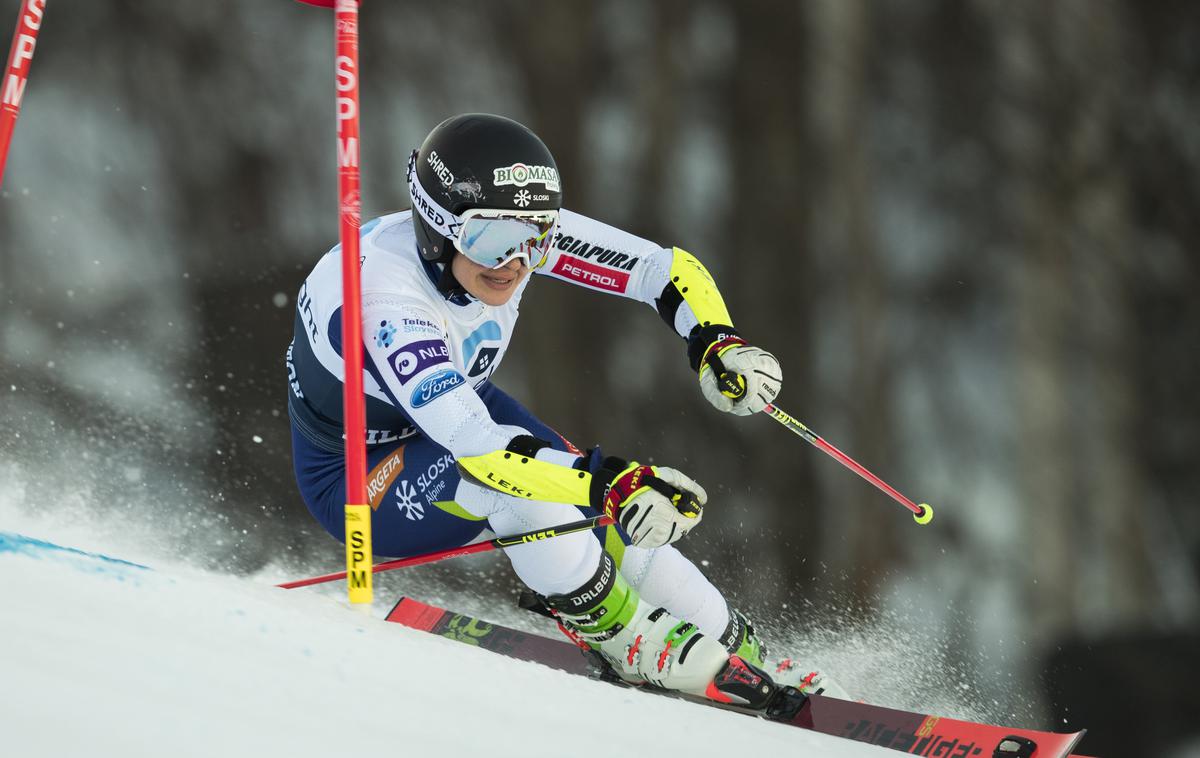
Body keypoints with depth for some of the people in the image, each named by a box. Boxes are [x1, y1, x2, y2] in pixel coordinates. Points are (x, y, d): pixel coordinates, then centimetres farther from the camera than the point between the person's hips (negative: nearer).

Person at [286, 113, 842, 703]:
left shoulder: (517, 228, -21)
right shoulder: (385, 295, -39)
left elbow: (671, 270, -15)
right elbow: (471, 441, -49)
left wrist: (716, 343, -35)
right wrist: (609, 482, -57)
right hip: (361, 482, -7)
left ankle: (738, 656, -1)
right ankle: (635, 644, -19)